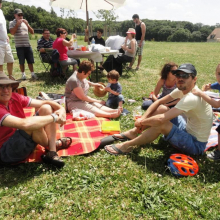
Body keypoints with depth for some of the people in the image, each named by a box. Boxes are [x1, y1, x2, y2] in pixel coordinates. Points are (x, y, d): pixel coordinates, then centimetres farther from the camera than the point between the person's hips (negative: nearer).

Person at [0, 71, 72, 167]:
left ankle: (52, 153, -11)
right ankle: (52, 145, 0)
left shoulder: (14, 97, -6)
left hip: (24, 141, 8)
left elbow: (44, 102, -6)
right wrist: (54, 117, -33)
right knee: (33, 124, -33)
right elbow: (24, 123, -43)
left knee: (46, 108, -5)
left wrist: (61, 109, -26)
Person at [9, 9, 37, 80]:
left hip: (28, 45, 3)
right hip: (19, 46, -3)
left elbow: (32, 32, 8)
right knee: (21, 62, 1)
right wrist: (17, 24, -12)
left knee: (30, 61, 3)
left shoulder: (25, 22, 15)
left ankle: (33, 74, 9)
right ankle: (23, 74, 10)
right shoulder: (12, 23, 3)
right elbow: (12, 32, -13)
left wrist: (27, 24, -3)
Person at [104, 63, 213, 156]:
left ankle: (126, 146, -11)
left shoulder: (192, 98, -32)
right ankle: (133, 133, 8)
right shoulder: (182, 89, -3)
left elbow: (160, 119, -37)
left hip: (196, 144, -9)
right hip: (189, 129, 9)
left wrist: (141, 122, -19)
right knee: (160, 109, 1)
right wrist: (143, 118, -10)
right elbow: (159, 102, 2)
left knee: (160, 124, -28)